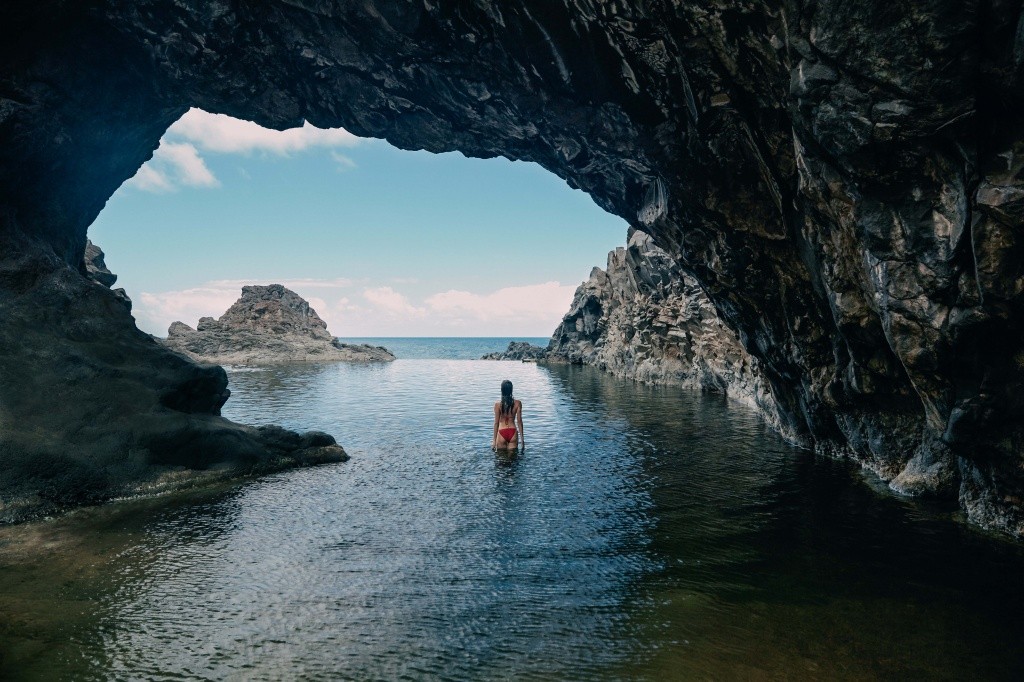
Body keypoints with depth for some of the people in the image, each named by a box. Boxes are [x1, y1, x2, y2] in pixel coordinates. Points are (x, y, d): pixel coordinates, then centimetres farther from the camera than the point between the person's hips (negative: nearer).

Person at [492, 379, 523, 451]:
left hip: (502, 433, -1)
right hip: (513, 432, 2)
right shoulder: (517, 403, -4)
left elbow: (496, 423, -6)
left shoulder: (498, 404, -9)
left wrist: (494, 439, 2)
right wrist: (522, 437, 7)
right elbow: (519, 421, -2)